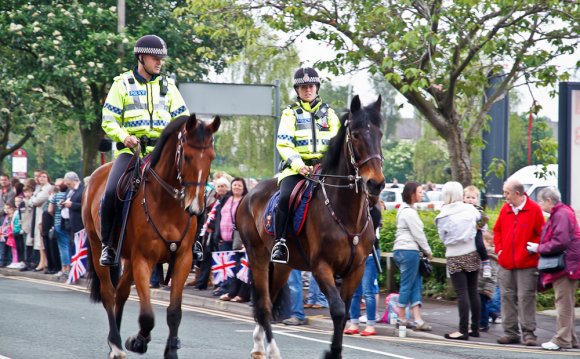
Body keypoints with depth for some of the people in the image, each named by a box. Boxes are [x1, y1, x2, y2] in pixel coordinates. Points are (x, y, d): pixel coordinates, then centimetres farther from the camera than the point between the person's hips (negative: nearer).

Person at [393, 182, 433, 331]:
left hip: (402, 250, 10)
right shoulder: (409, 212, -12)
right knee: (407, 285, -4)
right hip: (408, 251, -10)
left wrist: (424, 250, 14)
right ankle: (402, 319, 2)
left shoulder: (405, 210, 19)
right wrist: (428, 251, -2)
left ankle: (418, 319, 1)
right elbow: (418, 234, -12)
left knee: (416, 284, 6)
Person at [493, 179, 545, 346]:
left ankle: (528, 333, 0)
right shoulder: (505, 209, 8)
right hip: (506, 263, 5)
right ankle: (510, 332, 14)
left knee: (526, 298, -5)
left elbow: (542, 234, -4)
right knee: (507, 297, 7)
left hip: (526, 264, -5)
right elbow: (497, 231, 18)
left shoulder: (534, 209, -7)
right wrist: (499, 249, 7)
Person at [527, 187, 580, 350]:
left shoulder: (562, 215, -16)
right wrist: (540, 248, 8)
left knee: (564, 304, -8)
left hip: (566, 265, -11)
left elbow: (560, 242, -23)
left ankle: (562, 340, -6)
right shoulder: (558, 214, 17)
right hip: (565, 265, 11)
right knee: (566, 305, 14)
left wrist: (539, 248, -12)